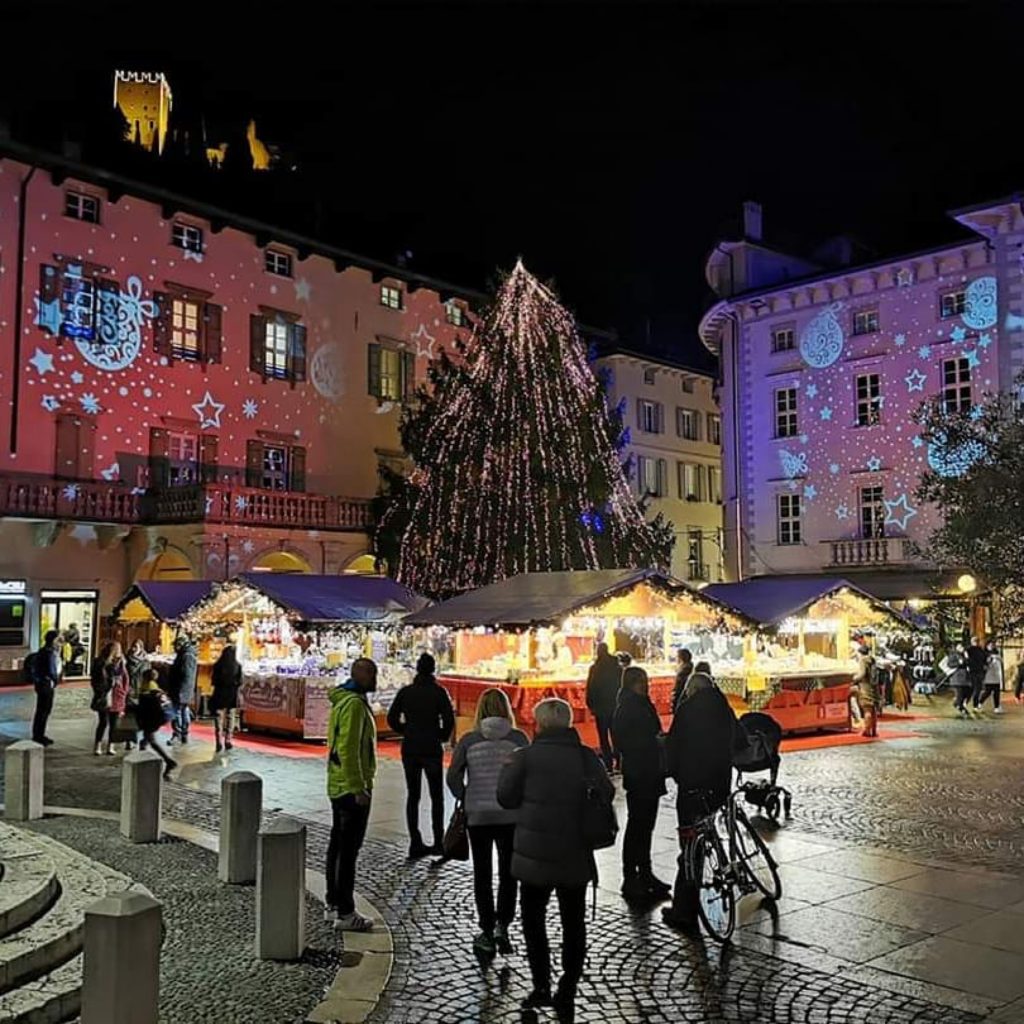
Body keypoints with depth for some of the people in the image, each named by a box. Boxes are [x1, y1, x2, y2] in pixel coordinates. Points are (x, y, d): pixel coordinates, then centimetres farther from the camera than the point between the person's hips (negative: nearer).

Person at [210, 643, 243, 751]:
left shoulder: (218, 665, -9)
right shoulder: (237, 666, -7)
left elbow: (213, 681, -4)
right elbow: (239, 682, -4)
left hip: (219, 694, -1)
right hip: (232, 695, 1)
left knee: (218, 718, 4)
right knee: (230, 718, 12)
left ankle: (219, 742, -1)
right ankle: (228, 741, 13)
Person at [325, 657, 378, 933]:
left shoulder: (343, 700, 14)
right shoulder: (354, 703, -19)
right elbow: (349, 750, -24)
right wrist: (359, 788, -21)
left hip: (338, 786, 11)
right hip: (351, 788, -11)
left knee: (337, 845, 17)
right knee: (348, 850, -4)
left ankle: (333, 904, 27)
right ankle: (345, 913, 1)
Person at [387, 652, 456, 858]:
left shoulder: (405, 692, 1)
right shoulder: (438, 691, -7)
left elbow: (392, 718, 0)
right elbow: (449, 719, -12)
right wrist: (443, 737, 5)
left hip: (409, 750, 3)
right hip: (432, 749, -3)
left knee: (412, 796, 10)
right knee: (437, 797, 8)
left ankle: (415, 843, 11)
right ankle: (438, 842, 6)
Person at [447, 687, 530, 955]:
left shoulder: (469, 740, -4)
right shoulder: (518, 738, -6)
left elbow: (453, 777, -3)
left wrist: (465, 799, 11)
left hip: (478, 815, 1)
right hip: (511, 815, 0)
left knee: (482, 875, 13)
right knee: (508, 873, 13)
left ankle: (487, 933, 17)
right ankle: (502, 925, 0)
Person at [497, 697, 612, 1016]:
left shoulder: (525, 756, -9)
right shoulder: (586, 757, -3)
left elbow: (506, 797, -4)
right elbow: (606, 794, -7)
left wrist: (508, 768, 11)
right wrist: (576, 803, 9)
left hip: (535, 854, -2)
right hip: (576, 855, 2)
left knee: (533, 919, 15)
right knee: (573, 922, 14)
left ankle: (541, 987, 12)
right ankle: (567, 992, 15)